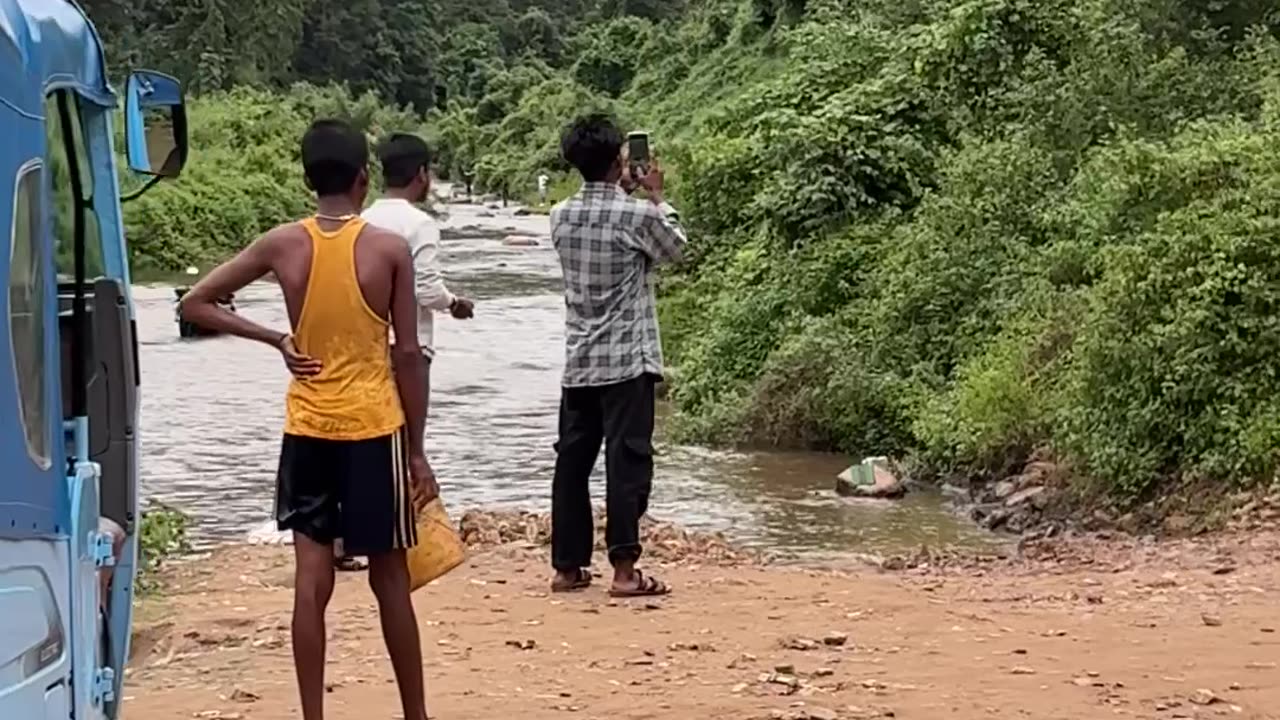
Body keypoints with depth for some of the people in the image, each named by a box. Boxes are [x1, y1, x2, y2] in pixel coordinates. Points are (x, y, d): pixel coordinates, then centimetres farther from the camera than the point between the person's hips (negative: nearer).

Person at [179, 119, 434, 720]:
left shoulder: (282, 245, -2)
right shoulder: (389, 249, -8)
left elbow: (196, 304, 3)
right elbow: (407, 355, -7)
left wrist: (276, 340, 3)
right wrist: (417, 449, 0)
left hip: (307, 430, 2)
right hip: (374, 428, -2)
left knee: (311, 580, 4)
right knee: (389, 580, 8)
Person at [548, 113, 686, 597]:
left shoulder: (561, 216, 4)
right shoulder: (637, 214, -12)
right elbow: (675, 248, 8)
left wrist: (625, 193, 24)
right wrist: (656, 196, 18)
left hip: (578, 362, 6)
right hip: (628, 360, -6)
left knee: (572, 461, 9)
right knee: (628, 461, -5)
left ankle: (567, 567, 14)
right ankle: (624, 569, -9)